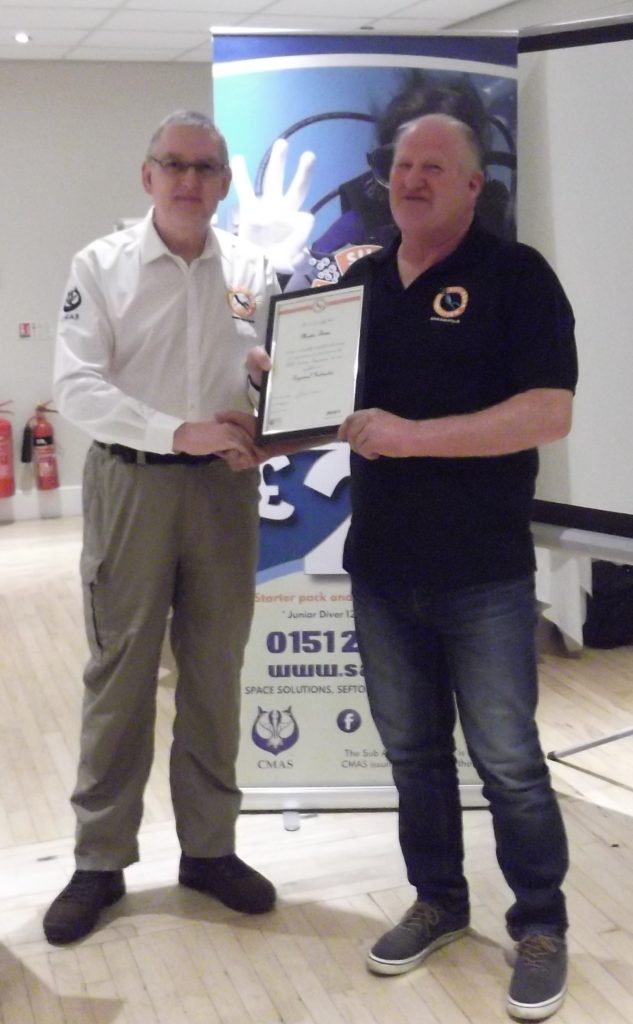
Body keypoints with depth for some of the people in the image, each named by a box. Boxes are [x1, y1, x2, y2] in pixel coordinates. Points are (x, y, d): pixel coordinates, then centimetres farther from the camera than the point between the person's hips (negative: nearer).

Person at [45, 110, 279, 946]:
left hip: (226, 485, 3)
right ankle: (100, 861, 15)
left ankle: (210, 846, 23)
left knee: (215, 672, 10)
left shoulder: (253, 271, 5)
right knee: (120, 674, 3)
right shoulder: (102, 265, -3)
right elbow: (78, 385, -11)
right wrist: (180, 432, -21)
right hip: (131, 480, -2)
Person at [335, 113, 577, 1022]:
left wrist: (412, 436, -24)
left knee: (508, 761, 4)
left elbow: (549, 412, -19)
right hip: (380, 567, 5)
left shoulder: (515, 275, -8)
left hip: (483, 573, -5)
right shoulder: (359, 282, 11)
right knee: (413, 751, 15)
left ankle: (541, 926, 21)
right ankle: (438, 901, 33)